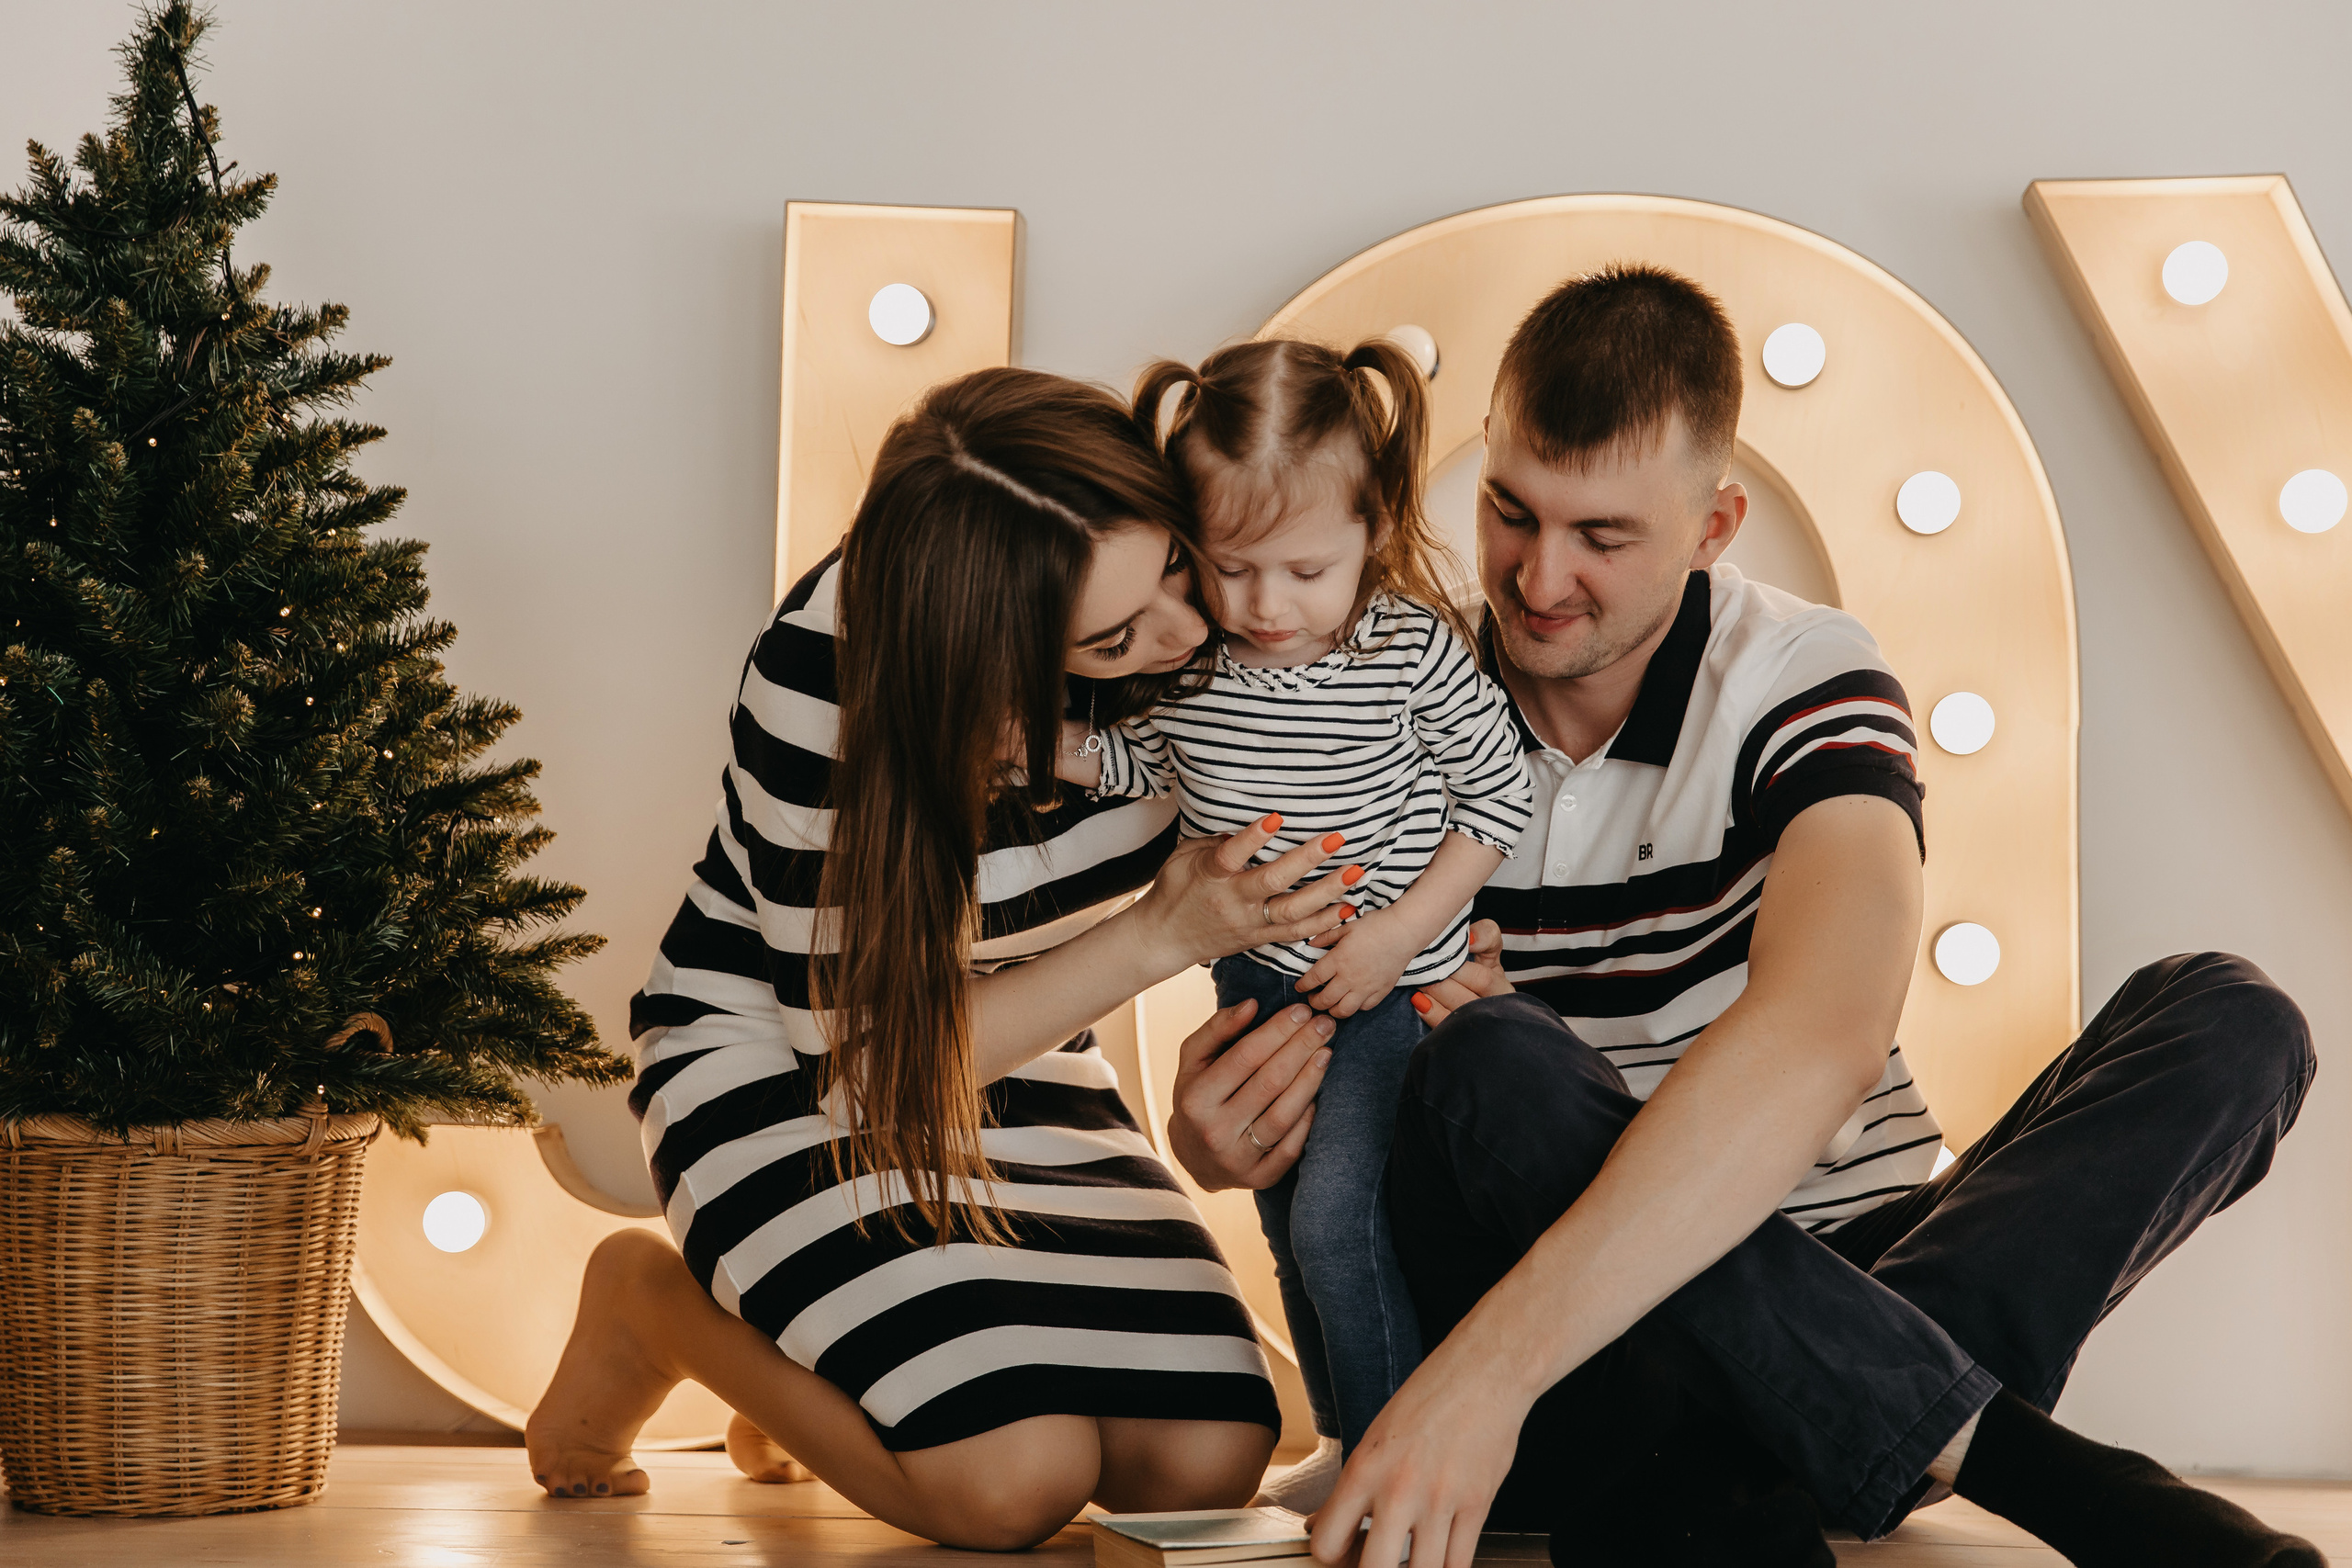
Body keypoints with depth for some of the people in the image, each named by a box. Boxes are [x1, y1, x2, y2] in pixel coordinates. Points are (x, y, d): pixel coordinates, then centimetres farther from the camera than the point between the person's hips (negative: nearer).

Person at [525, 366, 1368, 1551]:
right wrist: (1166, 934, -30)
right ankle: (651, 1304, 3)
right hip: (785, 1050, -5)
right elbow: (869, 1047, -22)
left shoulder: (1181, 618, -18)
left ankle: (826, 1353, 15)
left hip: (1014, 1053, 6)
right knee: (1014, 1477, -25)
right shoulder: (827, 683, -31)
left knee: (1207, 1457, -13)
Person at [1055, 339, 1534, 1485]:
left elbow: (1501, 791, -11)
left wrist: (1398, 934, -16)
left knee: (1336, 1211, -15)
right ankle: (1342, 1440, 34)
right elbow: (1138, 763, 8)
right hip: (1251, 980, 6)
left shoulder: (1413, 650, -22)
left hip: (1386, 986, -5)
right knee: (1284, 1218, 16)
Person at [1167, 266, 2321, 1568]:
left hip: (1829, 1279, 1)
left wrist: (1497, 1358, -41)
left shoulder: (1802, 684, -8)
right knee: (1489, 1060, -32)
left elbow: (1813, 1045, -28)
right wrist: (1215, 1134, -22)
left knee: (2228, 1022, -21)